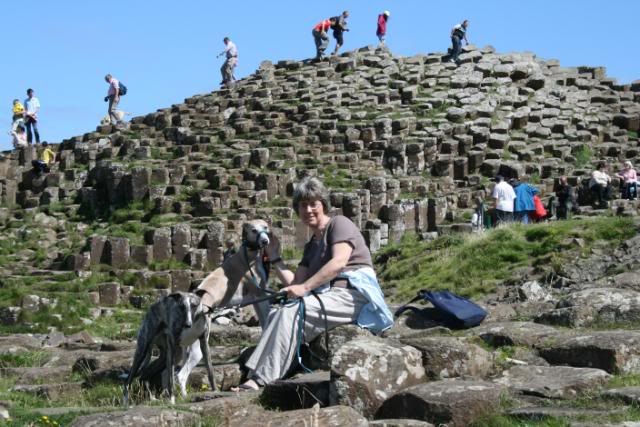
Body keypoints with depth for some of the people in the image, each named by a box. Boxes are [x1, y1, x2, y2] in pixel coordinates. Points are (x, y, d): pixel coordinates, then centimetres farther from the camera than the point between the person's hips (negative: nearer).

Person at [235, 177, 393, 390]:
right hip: (329, 297, 8)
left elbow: (338, 263, -14)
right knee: (277, 313, -16)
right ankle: (256, 376, -29)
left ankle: (261, 380, -33)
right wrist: (274, 257, 14)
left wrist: (305, 287, -21)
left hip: (354, 295, -8)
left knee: (291, 313, -28)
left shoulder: (339, 223, 4)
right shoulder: (311, 246, 27)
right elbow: (295, 283, 15)